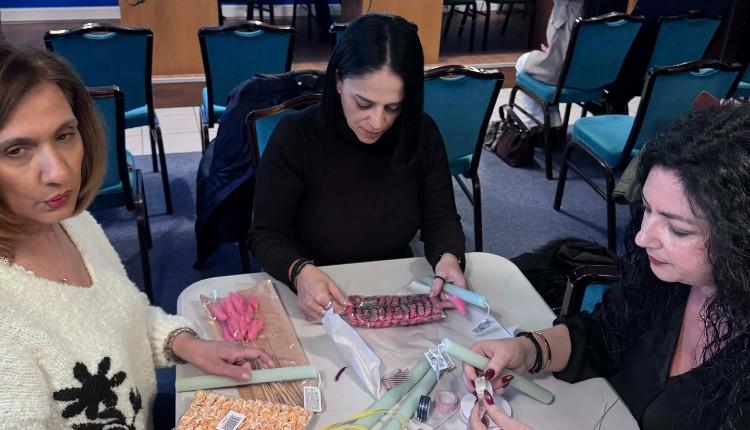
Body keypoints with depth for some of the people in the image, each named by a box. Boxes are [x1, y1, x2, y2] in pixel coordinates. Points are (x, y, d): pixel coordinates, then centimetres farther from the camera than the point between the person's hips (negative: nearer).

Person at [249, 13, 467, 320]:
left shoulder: (423, 134, -8)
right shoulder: (295, 136, -16)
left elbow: (440, 219, 1)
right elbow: (266, 235, -13)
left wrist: (448, 258, -21)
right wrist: (301, 272, -33)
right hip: (318, 304, -2)